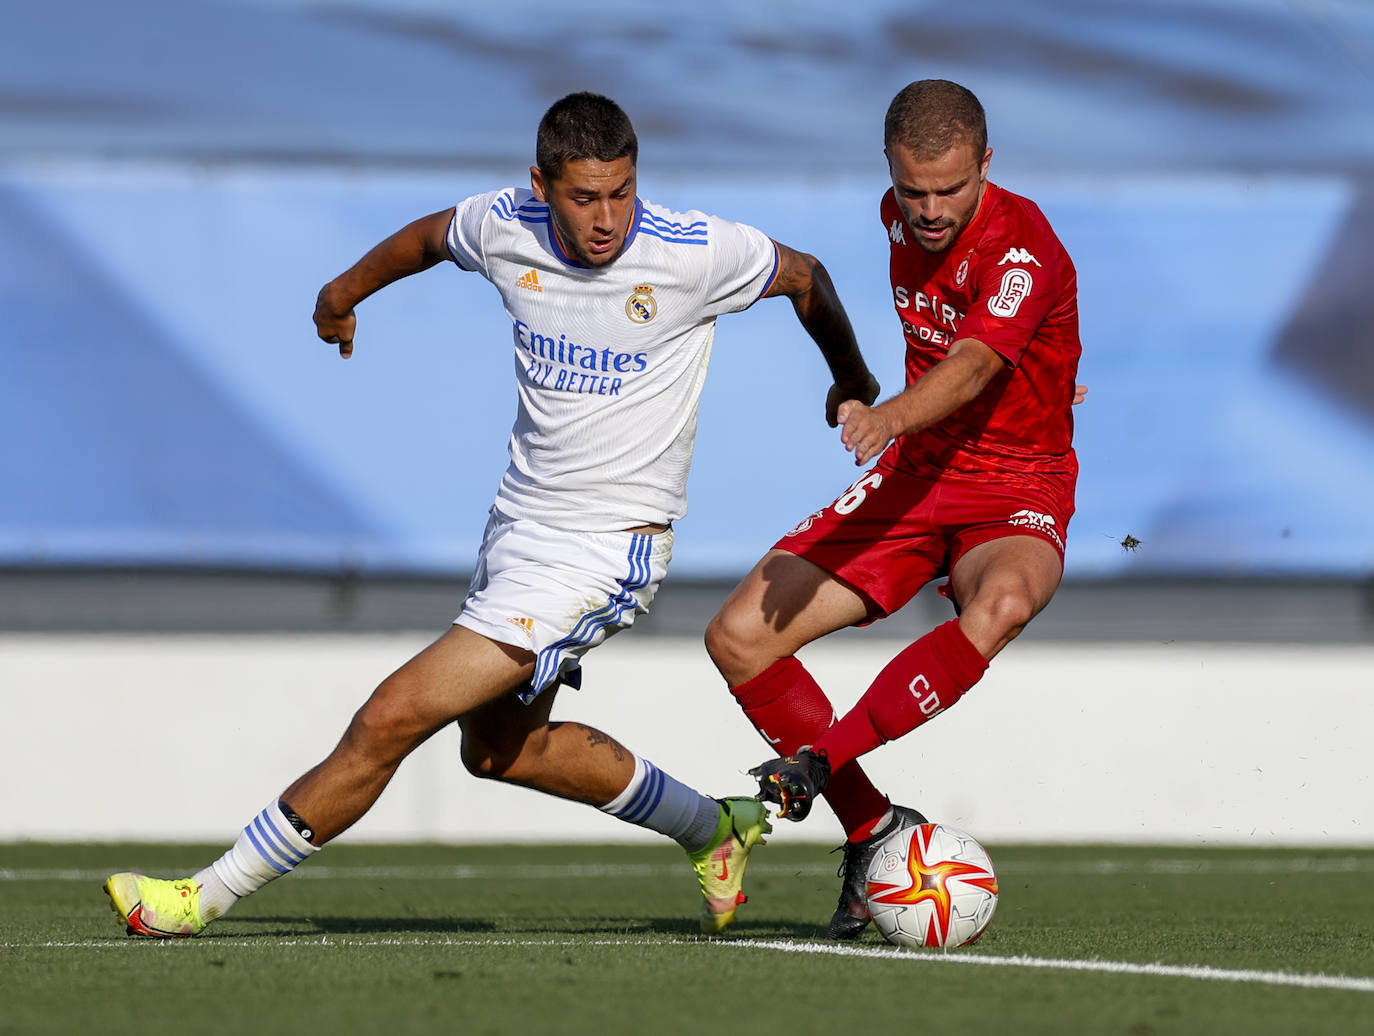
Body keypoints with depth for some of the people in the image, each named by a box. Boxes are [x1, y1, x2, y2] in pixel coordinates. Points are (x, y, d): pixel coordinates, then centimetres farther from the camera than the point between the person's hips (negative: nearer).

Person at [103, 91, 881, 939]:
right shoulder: (505, 229, -7)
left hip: (603, 552, -7)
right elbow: (431, 237, 18)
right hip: (520, 515, 7)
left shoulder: (692, 254, -19)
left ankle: (209, 897, -4)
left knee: (392, 719, -13)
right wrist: (346, 291, 35)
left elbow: (804, 276, 1)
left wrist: (853, 382, 19)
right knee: (497, 745, 24)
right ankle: (713, 830, 40)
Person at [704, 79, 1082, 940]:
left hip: (1017, 493, -6)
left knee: (1003, 604, -42)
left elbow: (971, 369, -41)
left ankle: (822, 758, -31)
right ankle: (872, 830, -1)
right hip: (912, 479, 6)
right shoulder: (901, 218, 0)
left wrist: (892, 414, -59)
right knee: (738, 635, -9)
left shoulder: (1024, 248, -22)